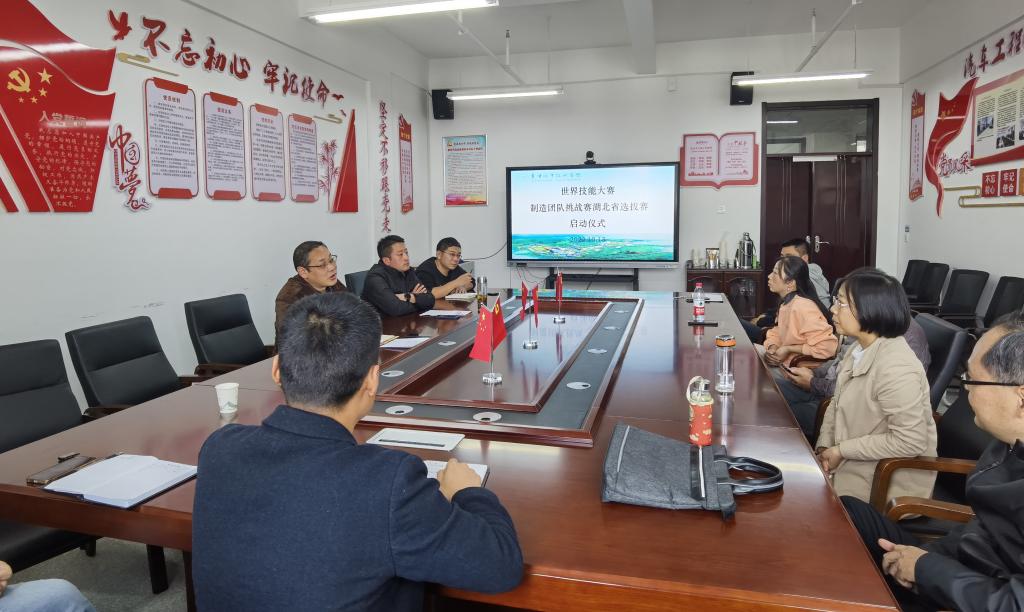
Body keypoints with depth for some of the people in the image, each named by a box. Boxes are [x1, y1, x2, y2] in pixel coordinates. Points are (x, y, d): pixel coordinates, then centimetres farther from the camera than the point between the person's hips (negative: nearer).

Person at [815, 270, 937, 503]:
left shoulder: (895, 368, -27)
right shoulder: (860, 349, 4)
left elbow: (910, 441, -28)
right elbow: (837, 405, 11)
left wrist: (841, 451, -20)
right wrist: (824, 446, -5)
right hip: (855, 463, 8)